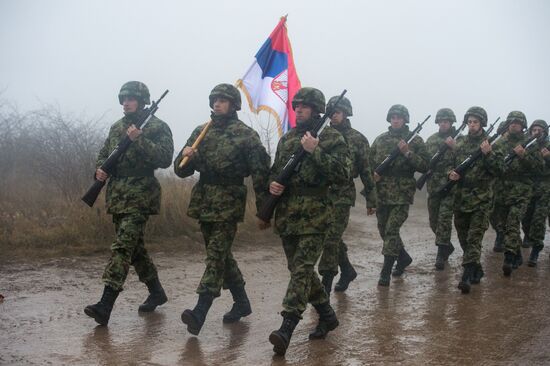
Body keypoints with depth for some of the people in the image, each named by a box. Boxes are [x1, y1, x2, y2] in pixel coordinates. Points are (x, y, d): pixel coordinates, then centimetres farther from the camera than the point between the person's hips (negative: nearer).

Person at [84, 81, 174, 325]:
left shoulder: (158, 127, -4)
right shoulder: (117, 127, 17)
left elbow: (165, 158, -14)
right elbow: (103, 154, 24)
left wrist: (139, 140, -22)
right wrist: (100, 169, 2)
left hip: (140, 197, -8)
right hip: (117, 197, 8)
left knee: (123, 247, -16)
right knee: (134, 246, 14)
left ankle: (105, 306, -21)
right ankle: (156, 292, 29)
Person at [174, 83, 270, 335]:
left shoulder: (246, 135, -5)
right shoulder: (201, 132, 11)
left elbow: (260, 173, -6)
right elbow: (181, 170, 11)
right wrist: (186, 157, -12)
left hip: (228, 205, -6)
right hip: (204, 202, 7)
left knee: (216, 255, -11)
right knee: (221, 254, 14)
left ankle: (199, 314, -16)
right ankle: (242, 303, 28)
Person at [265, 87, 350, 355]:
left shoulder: (333, 138, -3)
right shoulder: (287, 139, 15)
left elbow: (343, 175, -14)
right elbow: (275, 171, 24)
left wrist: (315, 151, -20)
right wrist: (272, 184, 1)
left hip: (314, 216, -7)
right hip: (286, 215, 7)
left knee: (302, 270, -14)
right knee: (299, 270, 12)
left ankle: (286, 330, -19)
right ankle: (327, 316, 28)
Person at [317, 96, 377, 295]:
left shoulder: (357, 139, -1)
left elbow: (366, 171, 1)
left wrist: (371, 200, 0)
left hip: (342, 196, -5)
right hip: (321, 194, 5)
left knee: (331, 240, -9)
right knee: (332, 238, 13)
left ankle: (326, 283, -3)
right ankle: (347, 270, 32)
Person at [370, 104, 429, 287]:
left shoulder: (415, 141, 0)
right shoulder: (380, 140, 10)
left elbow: (425, 166, -6)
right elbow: (370, 163, 18)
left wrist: (407, 152, -18)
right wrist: (373, 174, -3)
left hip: (402, 194, -5)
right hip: (381, 193, 5)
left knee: (392, 230, -13)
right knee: (384, 231, 13)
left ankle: (385, 272, -6)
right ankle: (404, 257, 36)